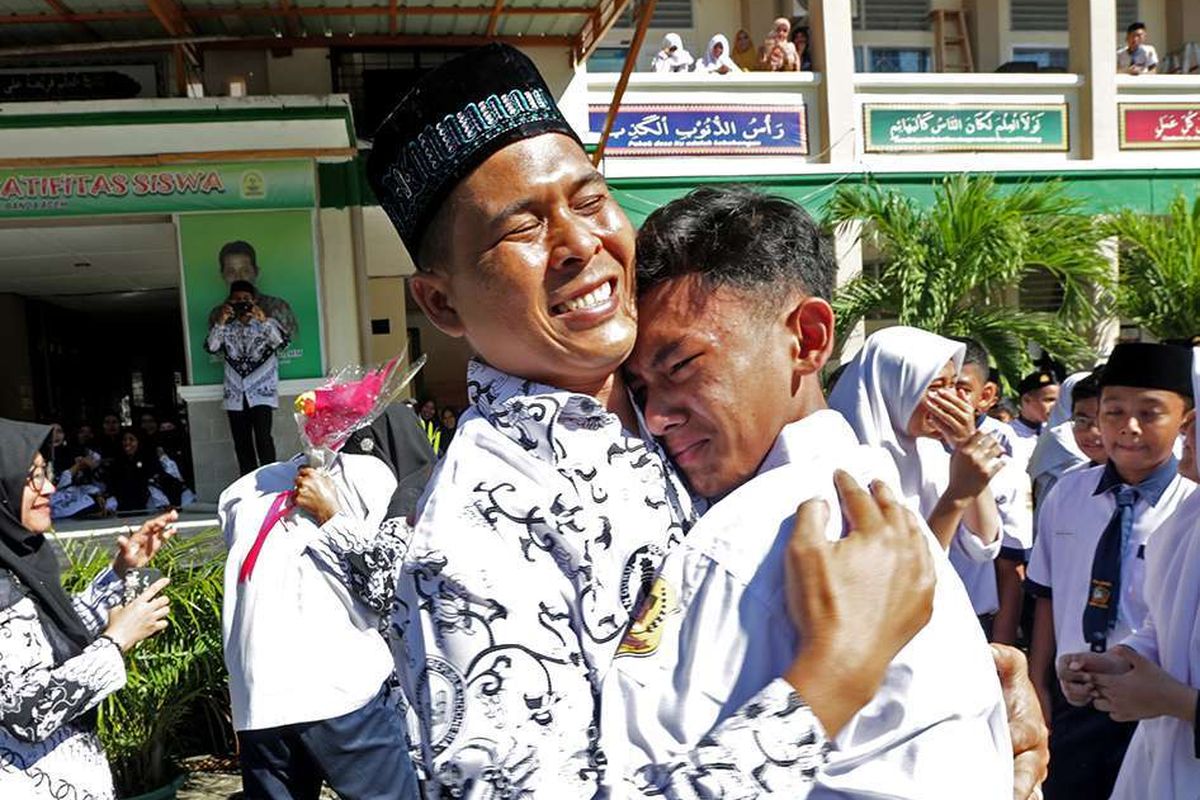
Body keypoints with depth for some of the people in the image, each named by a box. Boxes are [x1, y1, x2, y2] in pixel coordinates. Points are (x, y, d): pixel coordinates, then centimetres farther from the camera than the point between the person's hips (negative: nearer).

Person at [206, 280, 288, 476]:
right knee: (242, 444, 5)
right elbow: (210, 347, -3)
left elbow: (282, 341, -14)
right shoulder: (227, 328, 12)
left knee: (263, 437, -18)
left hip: (261, 392, -3)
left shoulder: (267, 323, 4)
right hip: (235, 394, 4)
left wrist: (264, 320, -27)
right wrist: (221, 322, -15)